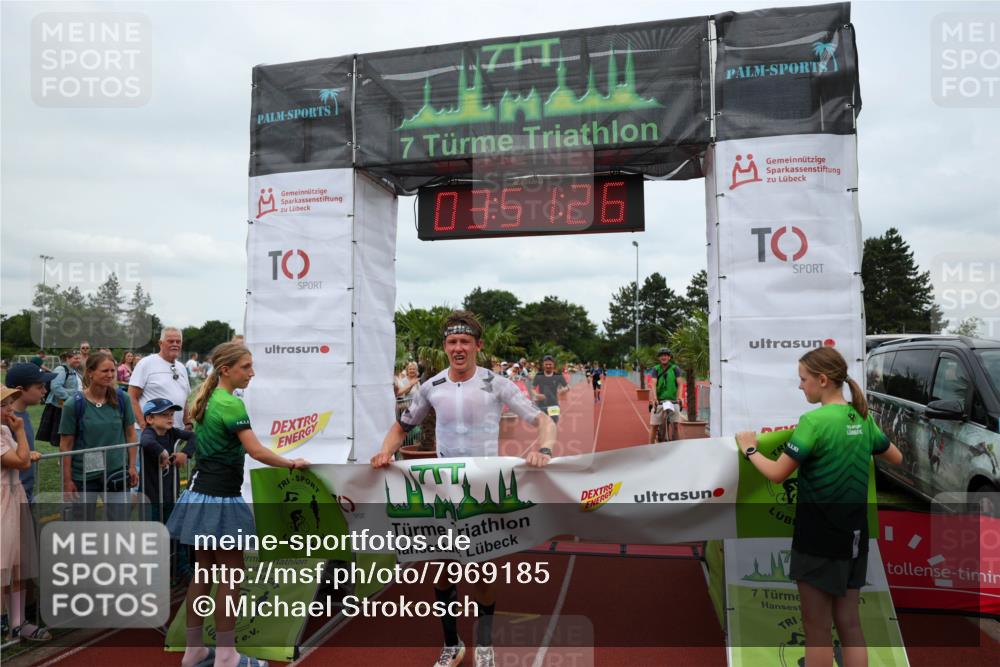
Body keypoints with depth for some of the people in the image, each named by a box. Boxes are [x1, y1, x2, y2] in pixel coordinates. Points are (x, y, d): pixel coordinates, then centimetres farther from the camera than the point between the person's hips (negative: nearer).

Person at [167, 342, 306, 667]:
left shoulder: (208, 399, 11)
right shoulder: (232, 404, -18)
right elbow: (256, 451, -22)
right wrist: (293, 463, -13)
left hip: (201, 493, 9)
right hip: (220, 499, -9)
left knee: (204, 571, 14)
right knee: (232, 573, 0)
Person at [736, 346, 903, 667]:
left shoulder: (814, 421, -19)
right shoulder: (862, 418, 4)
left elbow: (777, 474, -17)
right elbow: (897, 458, 20)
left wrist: (749, 448, -1)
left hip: (819, 539, -7)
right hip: (853, 536, 7)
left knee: (817, 629, 5)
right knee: (850, 624, 15)